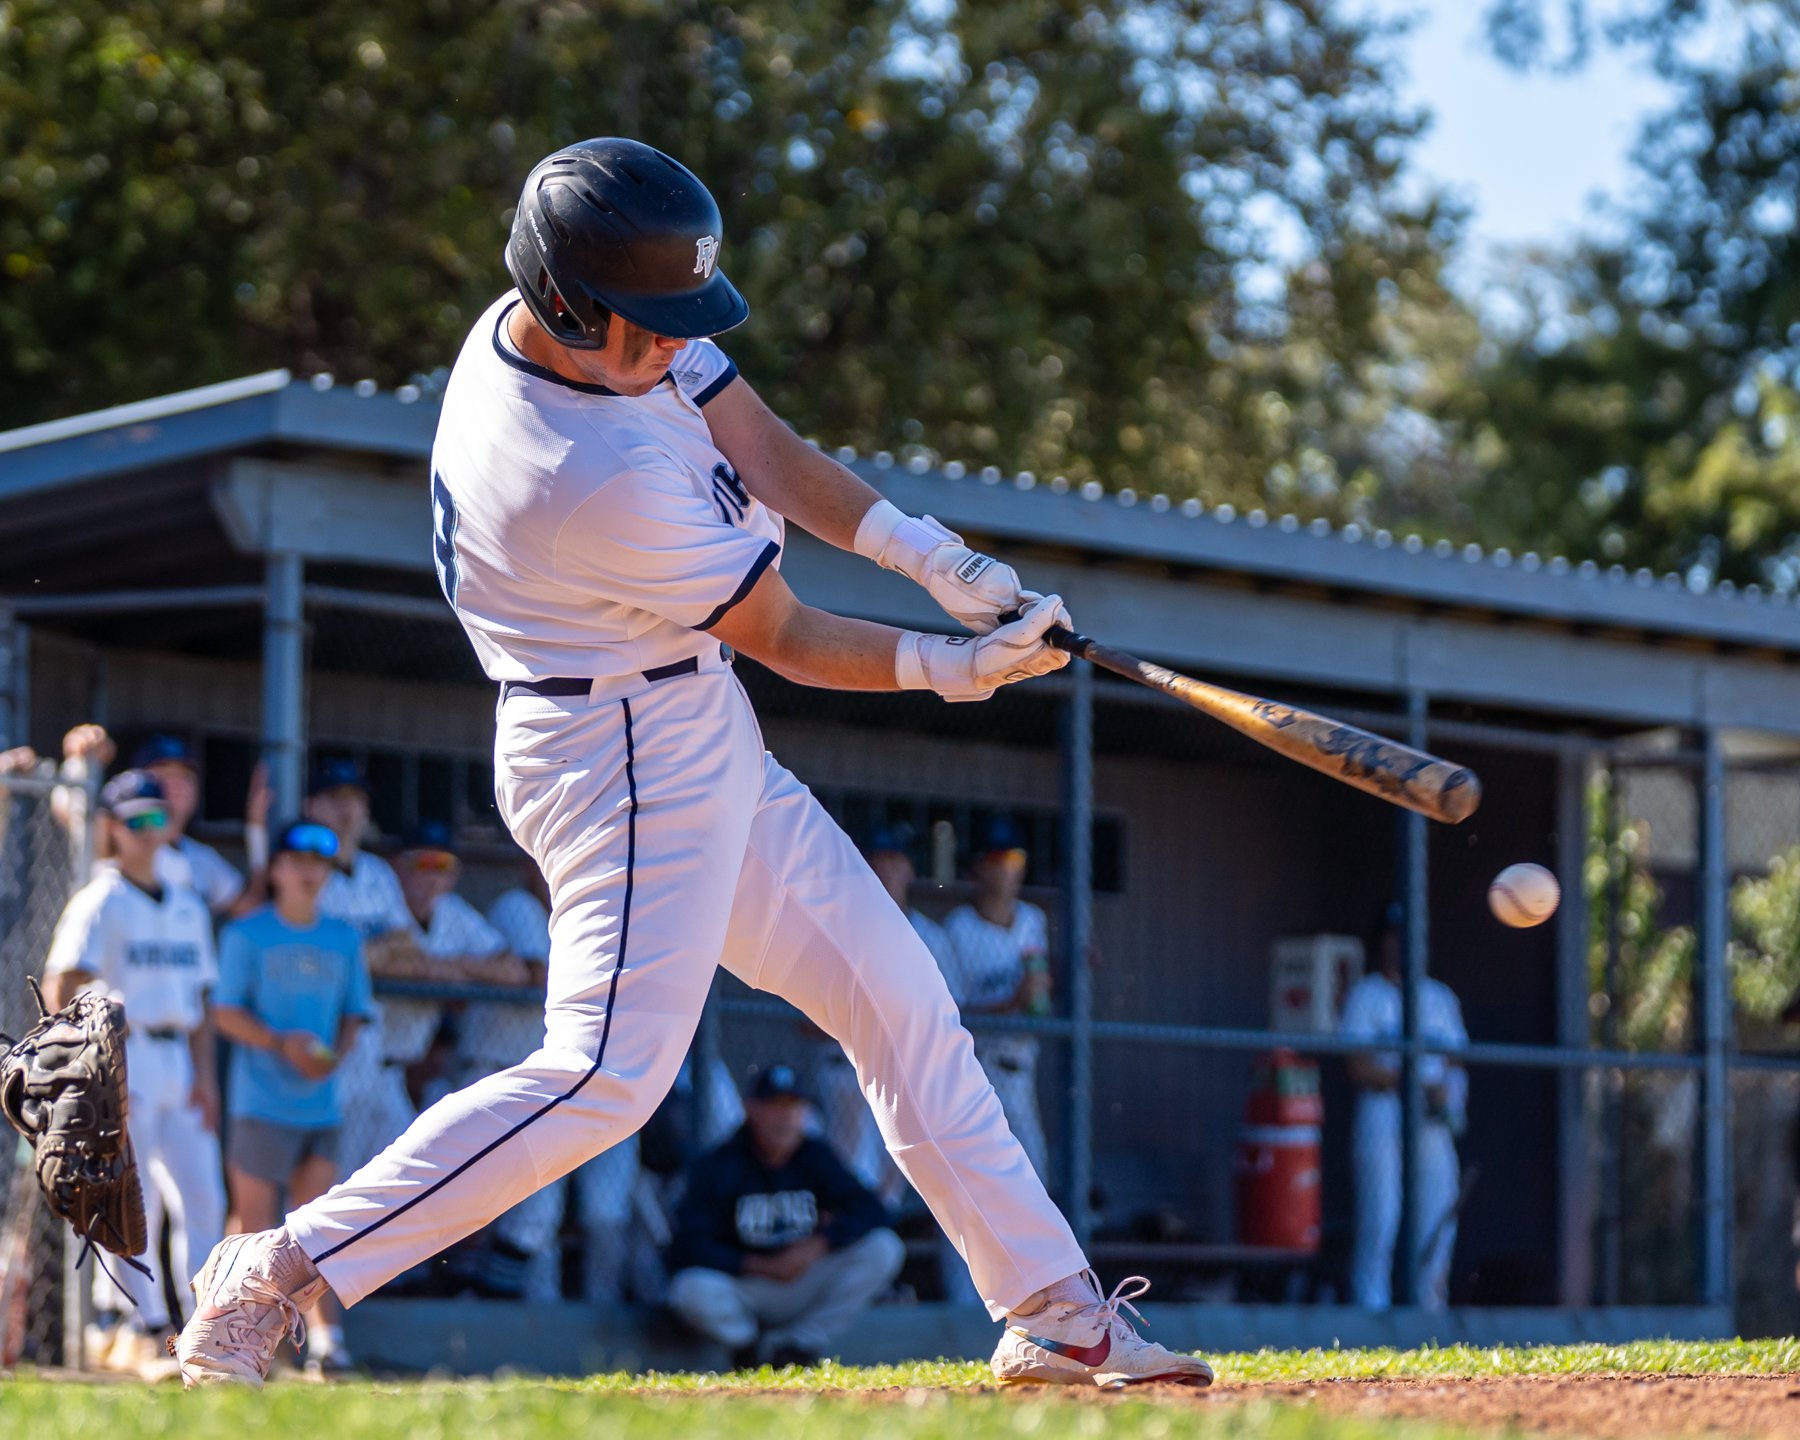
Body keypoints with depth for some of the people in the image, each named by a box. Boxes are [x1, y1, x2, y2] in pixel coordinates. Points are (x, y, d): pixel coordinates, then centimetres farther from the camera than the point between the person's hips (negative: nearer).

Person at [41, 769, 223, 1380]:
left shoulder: (188, 907, 18)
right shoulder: (100, 902, -4)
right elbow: (61, 992, -12)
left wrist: (204, 1074, 9)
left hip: (177, 1061, 6)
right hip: (121, 1056, -6)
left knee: (203, 1200, 0)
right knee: (134, 1200, -9)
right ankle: (146, 1333, -7)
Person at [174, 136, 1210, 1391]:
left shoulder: (604, 329, -3)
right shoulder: (604, 481, -29)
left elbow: (765, 454, 3)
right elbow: (787, 639, -16)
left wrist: (940, 559, -7)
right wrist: (956, 668, -9)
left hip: (704, 749, 11)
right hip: (621, 760, -10)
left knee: (899, 1002, 12)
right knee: (610, 1072, -20)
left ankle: (1055, 1312, 18)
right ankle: (274, 1277, -14)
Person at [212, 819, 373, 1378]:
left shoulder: (344, 940, 14)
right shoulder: (247, 934, 1)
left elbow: (352, 1016, 16)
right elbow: (228, 1013, -4)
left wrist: (335, 1054, -6)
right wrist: (282, 1044, -18)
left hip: (321, 1104, 4)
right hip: (262, 1100, -4)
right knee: (256, 1219, -3)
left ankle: (325, 1337, -2)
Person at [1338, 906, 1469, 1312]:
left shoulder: (1440, 998, 20)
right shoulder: (1365, 996, 4)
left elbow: (1457, 1063, 18)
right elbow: (1359, 1069, -6)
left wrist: (1453, 1099, -4)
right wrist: (1418, 1084, -15)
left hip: (1432, 1121, 5)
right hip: (1382, 1112, -4)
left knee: (1439, 1220, -2)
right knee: (1380, 1218, -10)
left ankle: (1430, 1314, 3)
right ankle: (1371, 1311, -7)